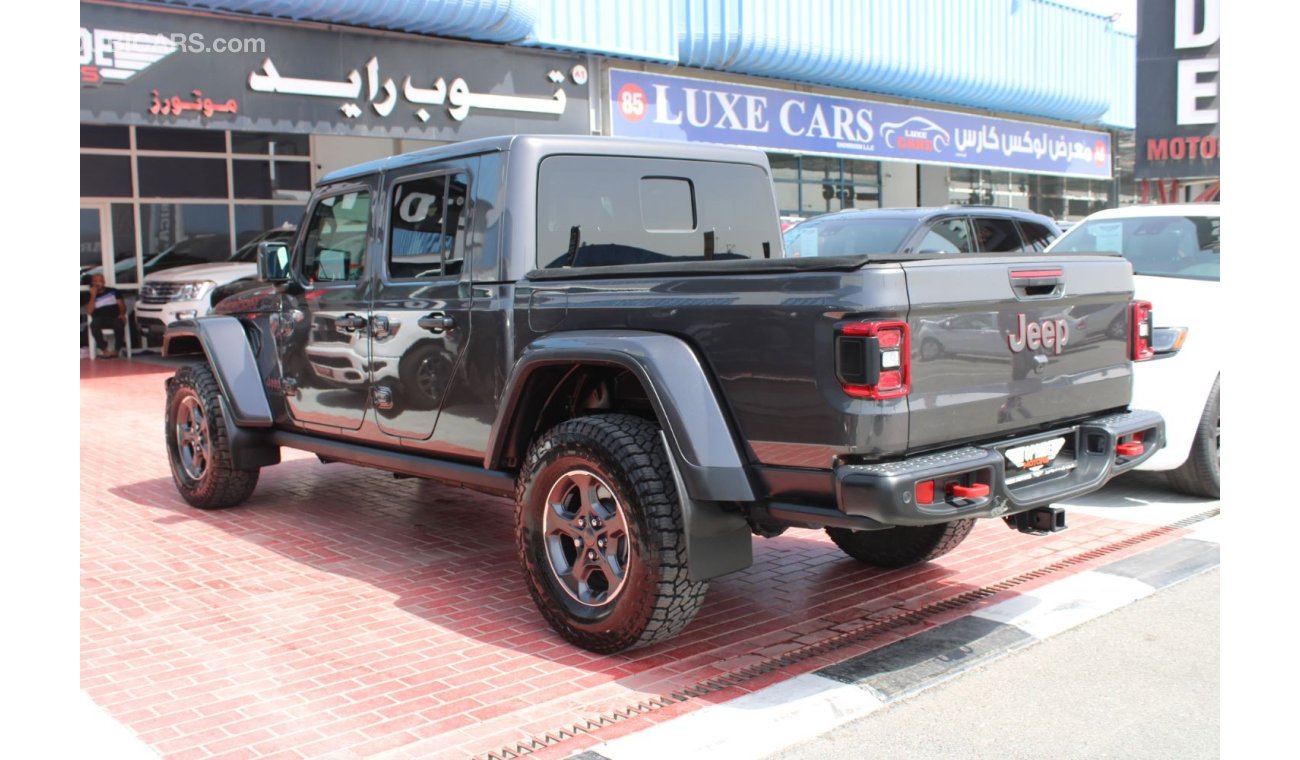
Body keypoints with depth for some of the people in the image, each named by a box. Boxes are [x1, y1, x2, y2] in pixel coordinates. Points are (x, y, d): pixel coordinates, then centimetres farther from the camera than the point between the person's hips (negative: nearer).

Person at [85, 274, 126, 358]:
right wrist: (93, 296, -5)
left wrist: (122, 314, -13)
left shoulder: (113, 292, 13)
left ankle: (116, 350, -26)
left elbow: (121, 304, 8)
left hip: (114, 318, -1)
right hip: (99, 319, 1)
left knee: (119, 324, -37)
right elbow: (89, 311, -2)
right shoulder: (90, 296, 12)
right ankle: (104, 350, -33)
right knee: (94, 325, -36)